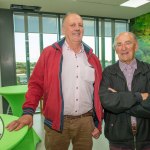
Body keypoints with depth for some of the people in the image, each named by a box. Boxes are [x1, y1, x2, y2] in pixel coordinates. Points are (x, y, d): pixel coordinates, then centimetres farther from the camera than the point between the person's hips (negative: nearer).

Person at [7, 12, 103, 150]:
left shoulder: (92, 58, 6)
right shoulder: (49, 53, -2)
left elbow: (98, 92, 8)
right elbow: (36, 84, -2)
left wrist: (98, 123, 8)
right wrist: (28, 111, -12)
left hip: (86, 121, 3)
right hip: (56, 122, -2)